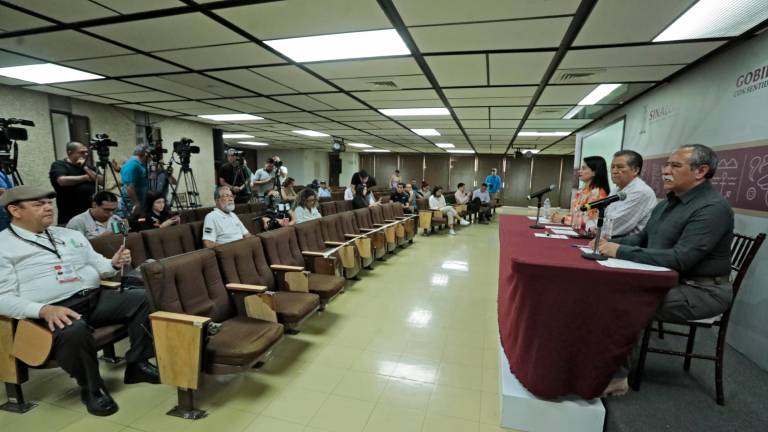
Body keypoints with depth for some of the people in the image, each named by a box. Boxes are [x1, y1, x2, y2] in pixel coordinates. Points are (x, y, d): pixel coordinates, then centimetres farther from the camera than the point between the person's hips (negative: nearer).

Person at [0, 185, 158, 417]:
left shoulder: (70, 234, 19)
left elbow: (97, 264, 20)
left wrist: (114, 264, -5)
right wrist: (43, 310, -25)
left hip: (96, 297, 6)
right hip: (54, 311, -6)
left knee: (144, 298, -13)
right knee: (74, 330, -37)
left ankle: (137, 364, 1)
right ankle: (91, 388, -9)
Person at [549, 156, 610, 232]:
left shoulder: (598, 192, -11)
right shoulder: (582, 190, 12)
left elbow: (589, 220, -15)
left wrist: (563, 219, -11)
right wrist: (560, 215, -3)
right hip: (574, 231, 7)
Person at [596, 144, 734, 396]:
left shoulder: (713, 208, -19)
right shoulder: (669, 202, 10)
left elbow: (680, 259, -29)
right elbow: (642, 238, 14)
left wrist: (621, 252, -28)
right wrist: (611, 244, -6)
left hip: (701, 291, -9)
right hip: (667, 281, 9)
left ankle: (615, 376, -9)